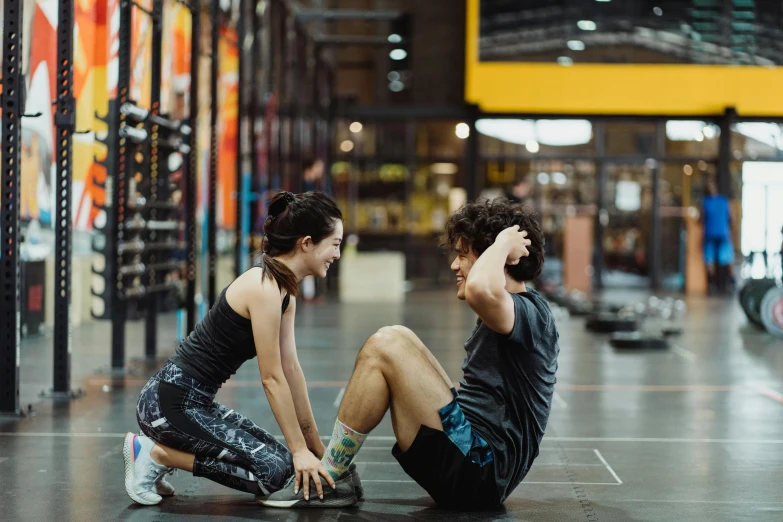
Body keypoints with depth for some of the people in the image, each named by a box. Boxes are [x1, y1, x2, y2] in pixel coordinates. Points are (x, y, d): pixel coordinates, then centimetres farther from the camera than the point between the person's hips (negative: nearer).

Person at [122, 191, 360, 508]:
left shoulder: (285, 290, 8)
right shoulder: (264, 289, -21)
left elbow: (291, 371, 12)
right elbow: (272, 379, -18)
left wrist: (315, 447, 13)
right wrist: (300, 450, -11)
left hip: (195, 401, 10)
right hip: (170, 401, -10)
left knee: (277, 456, 10)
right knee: (276, 470, -14)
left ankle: (160, 450, 11)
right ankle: (154, 453, -5)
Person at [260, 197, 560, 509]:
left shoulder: (529, 313, -15)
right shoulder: (512, 314, 17)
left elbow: (479, 289, -39)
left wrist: (502, 243, -20)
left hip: (478, 472, -11)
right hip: (476, 467, 11)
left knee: (385, 346, -14)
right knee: (399, 341, 14)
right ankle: (332, 465, 8)